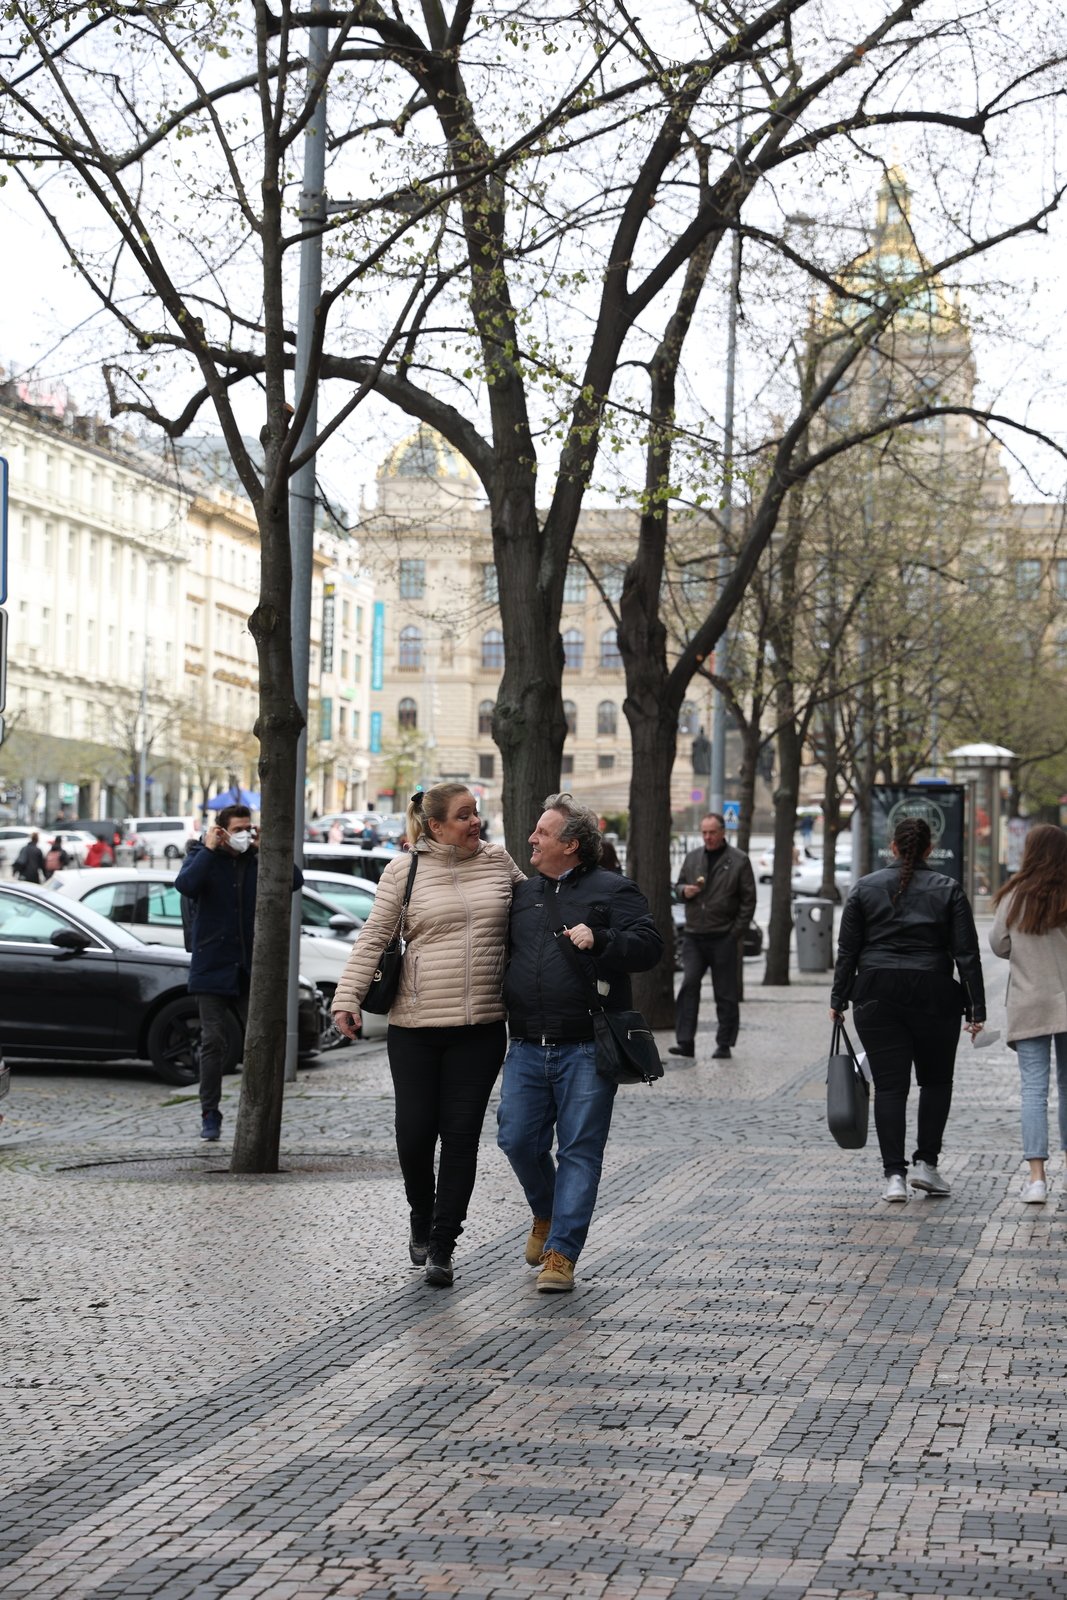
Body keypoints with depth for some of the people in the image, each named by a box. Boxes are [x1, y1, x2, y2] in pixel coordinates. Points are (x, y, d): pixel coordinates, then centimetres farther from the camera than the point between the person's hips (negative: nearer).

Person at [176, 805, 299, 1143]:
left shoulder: (256, 861, 6)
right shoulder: (202, 856, -1)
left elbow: (294, 880, -9)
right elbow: (185, 884, -22)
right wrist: (209, 849, -18)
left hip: (251, 969, 3)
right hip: (213, 966, -2)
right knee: (214, 1042, -1)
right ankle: (210, 1115, 6)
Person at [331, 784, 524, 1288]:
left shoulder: (498, 862, 8)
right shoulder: (403, 872, 0)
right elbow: (373, 939, -1)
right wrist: (348, 997, -10)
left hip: (481, 1026, 2)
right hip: (415, 1026, -1)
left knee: (460, 1134, -2)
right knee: (415, 1131, -1)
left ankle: (442, 1247, 6)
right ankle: (421, 1218, 28)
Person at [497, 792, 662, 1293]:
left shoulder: (612, 890, 1)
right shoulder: (524, 893, 17)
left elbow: (649, 945, -9)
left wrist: (599, 940, -23)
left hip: (586, 1050, -5)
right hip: (527, 1048, 5)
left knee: (579, 1152, -4)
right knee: (517, 1140, 1)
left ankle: (561, 1253, -1)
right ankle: (546, 1215, 29)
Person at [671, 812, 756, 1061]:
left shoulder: (738, 861, 0)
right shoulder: (693, 858, 13)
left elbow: (748, 900, -1)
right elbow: (679, 885, 23)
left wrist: (737, 932, -7)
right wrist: (685, 891, -2)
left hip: (723, 937, -3)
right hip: (694, 935, 3)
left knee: (725, 993, 3)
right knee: (689, 985, -9)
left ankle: (724, 1044, 10)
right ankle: (685, 1042, -10)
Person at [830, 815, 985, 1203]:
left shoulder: (865, 887, 3)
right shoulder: (948, 890, 1)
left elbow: (847, 950, 3)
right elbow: (967, 954, -2)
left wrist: (838, 1000, 10)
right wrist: (976, 1010, 0)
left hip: (877, 998, 1)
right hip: (934, 997, -1)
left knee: (889, 1085, 1)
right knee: (936, 1079, 16)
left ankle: (894, 1175, -5)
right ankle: (926, 1163, 9)